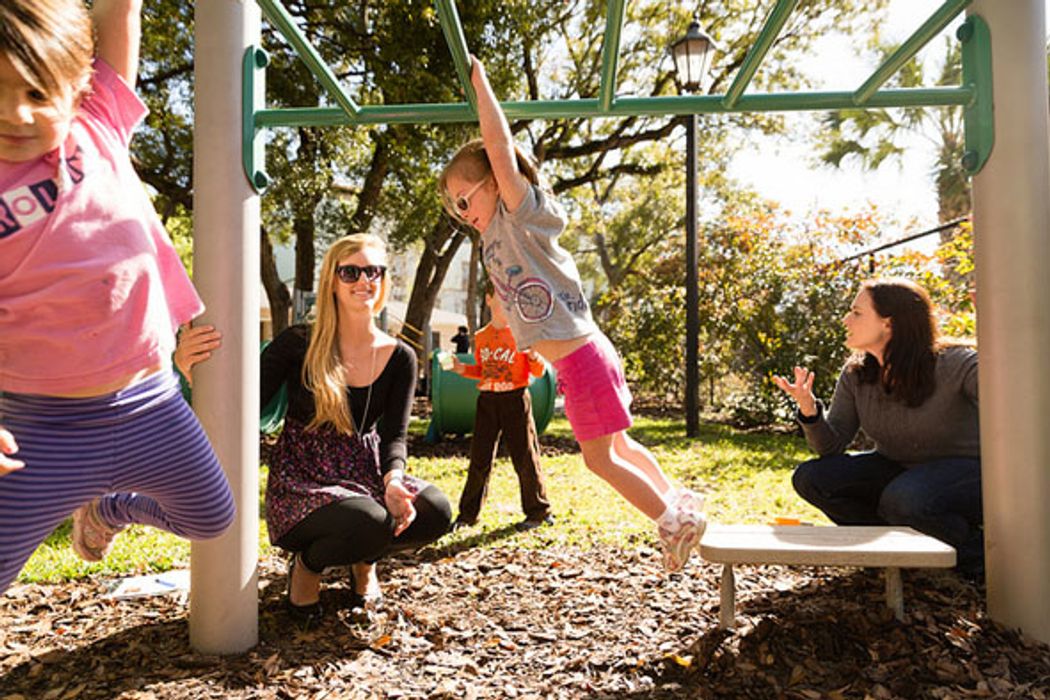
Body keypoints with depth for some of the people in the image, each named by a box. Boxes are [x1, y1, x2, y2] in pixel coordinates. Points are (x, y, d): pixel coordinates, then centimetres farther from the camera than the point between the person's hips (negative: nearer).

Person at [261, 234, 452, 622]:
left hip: (363, 475, 4)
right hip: (300, 484, -3)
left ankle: (364, 560, 10)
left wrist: (393, 482, -26)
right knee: (370, 522, -34)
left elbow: (394, 435, -4)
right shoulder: (298, 344, -7)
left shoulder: (399, 357, 0)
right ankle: (307, 564, 4)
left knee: (436, 511, -23)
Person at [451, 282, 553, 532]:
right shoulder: (481, 337, 10)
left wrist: (535, 357, -21)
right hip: (487, 401, 3)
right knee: (479, 459, 6)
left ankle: (538, 511, 17)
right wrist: (463, 370, 2)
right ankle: (468, 514, 17)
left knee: (525, 457, 2)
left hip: (516, 400, -3)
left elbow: (538, 372, -1)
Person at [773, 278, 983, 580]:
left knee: (903, 499, -38)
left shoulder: (954, 365, -21)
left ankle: (976, 552, -5)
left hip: (965, 471, -5)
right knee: (810, 478, -15)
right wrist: (809, 410, -28)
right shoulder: (856, 374, -7)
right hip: (897, 470, 5)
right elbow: (832, 447, -9)